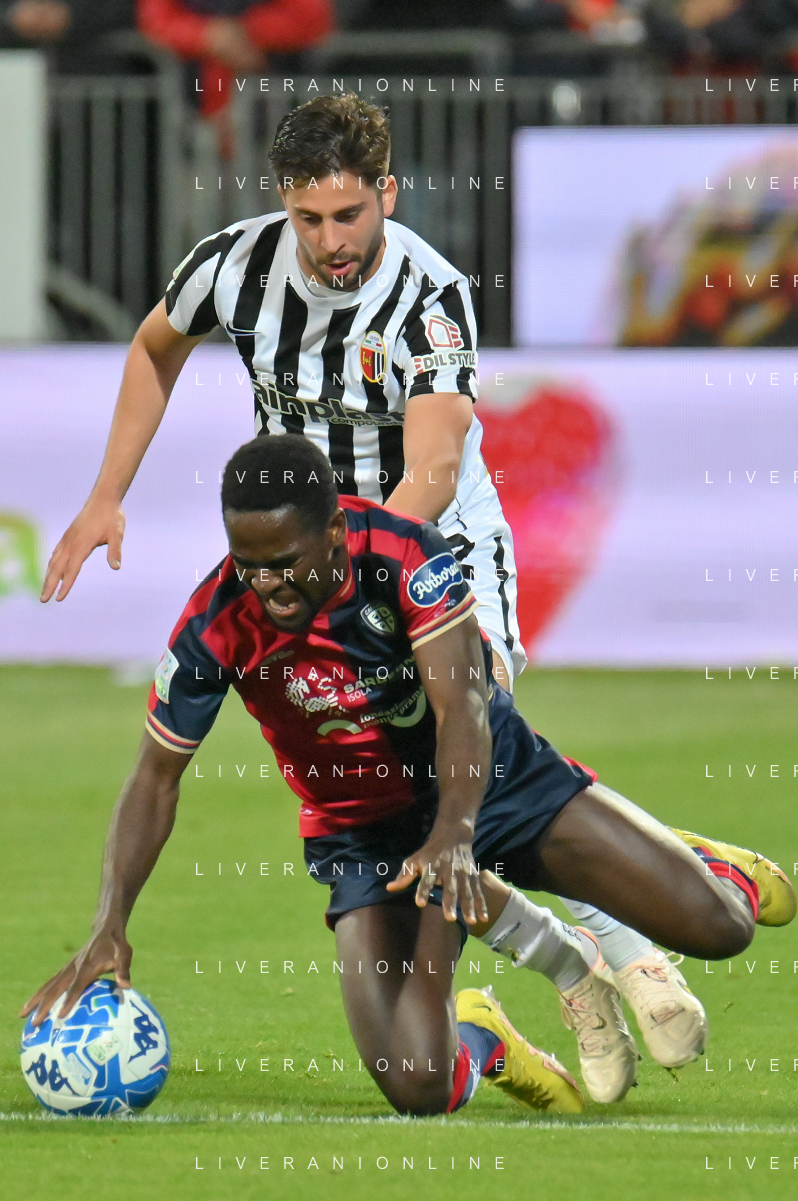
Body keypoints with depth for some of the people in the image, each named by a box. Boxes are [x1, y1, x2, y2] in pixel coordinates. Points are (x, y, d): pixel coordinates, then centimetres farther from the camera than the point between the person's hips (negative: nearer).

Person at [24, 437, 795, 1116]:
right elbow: (156, 779, -11)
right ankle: (476, 1037, 17)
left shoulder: (403, 555, -24)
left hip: (491, 776, 0)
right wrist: (110, 924, -23)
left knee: (716, 926, -10)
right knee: (418, 1088, -23)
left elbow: (462, 707, -30)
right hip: (366, 832, 0)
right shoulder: (213, 628, -20)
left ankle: (701, 868, 31)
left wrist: (455, 833, -49)